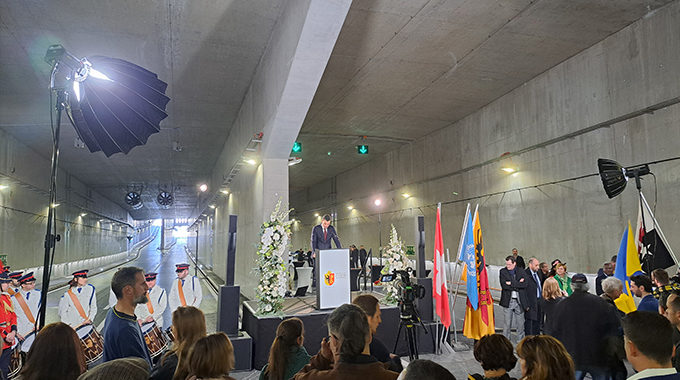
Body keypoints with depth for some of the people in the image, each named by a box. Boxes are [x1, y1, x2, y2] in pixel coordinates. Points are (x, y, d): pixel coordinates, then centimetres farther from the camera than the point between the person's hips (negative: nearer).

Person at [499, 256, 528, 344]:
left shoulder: (522, 272, 4)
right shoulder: (502, 271, 1)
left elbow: (524, 284, -11)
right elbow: (504, 285, -12)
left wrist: (511, 283, -14)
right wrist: (518, 284, -11)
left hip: (519, 301, 1)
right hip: (508, 300, -1)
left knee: (520, 323, 9)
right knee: (507, 323, 2)